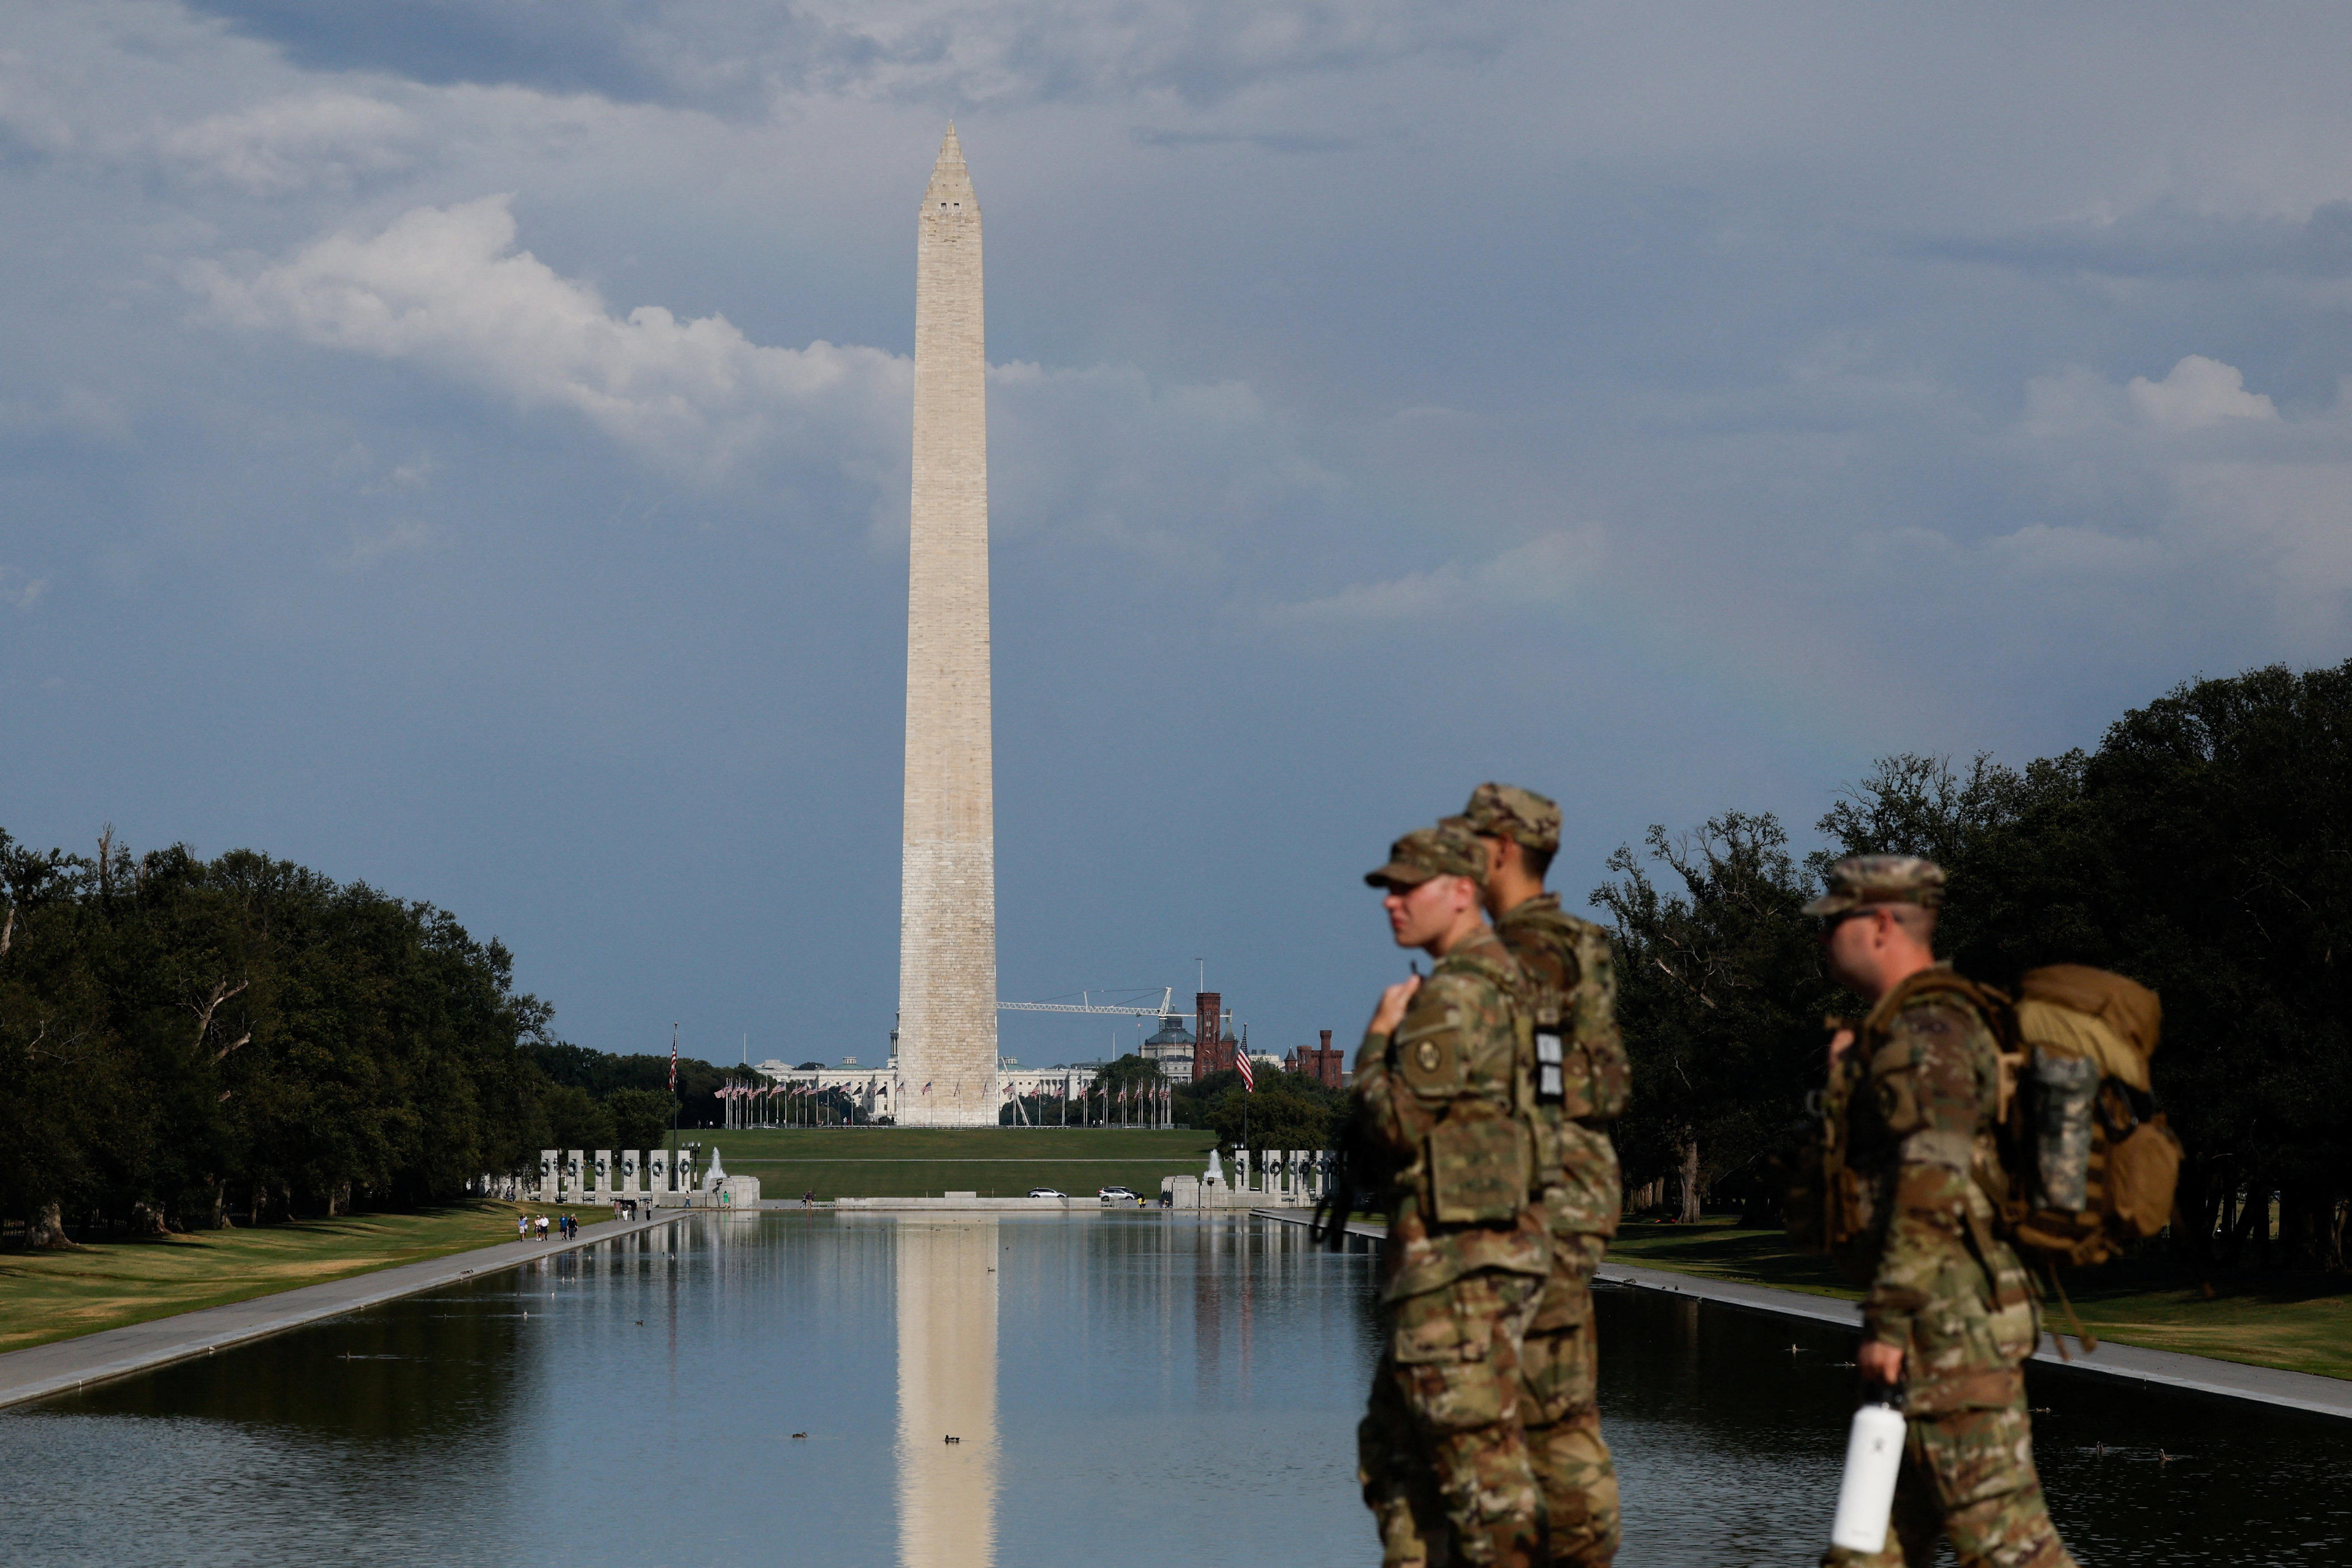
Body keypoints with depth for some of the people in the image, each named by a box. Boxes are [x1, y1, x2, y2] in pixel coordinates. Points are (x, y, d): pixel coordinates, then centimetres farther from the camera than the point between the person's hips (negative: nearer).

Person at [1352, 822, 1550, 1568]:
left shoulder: (1454, 996, -14)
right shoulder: (1498, 982, 18)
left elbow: (1397, 1122, -16)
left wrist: (1377, 1040, -2)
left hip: (1456, 1259, -11)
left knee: (1477, 1457, -9)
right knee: (1393, 1451, 16)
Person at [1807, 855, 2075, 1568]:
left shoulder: (1927, 1034, -14)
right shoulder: (1934, 1026, 19)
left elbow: (1931, 1190, -21)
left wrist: (1889, 1320, -21)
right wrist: (1849, 1081, 13)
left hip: (1951, 1319, -11)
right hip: (1950, 1319, 11)